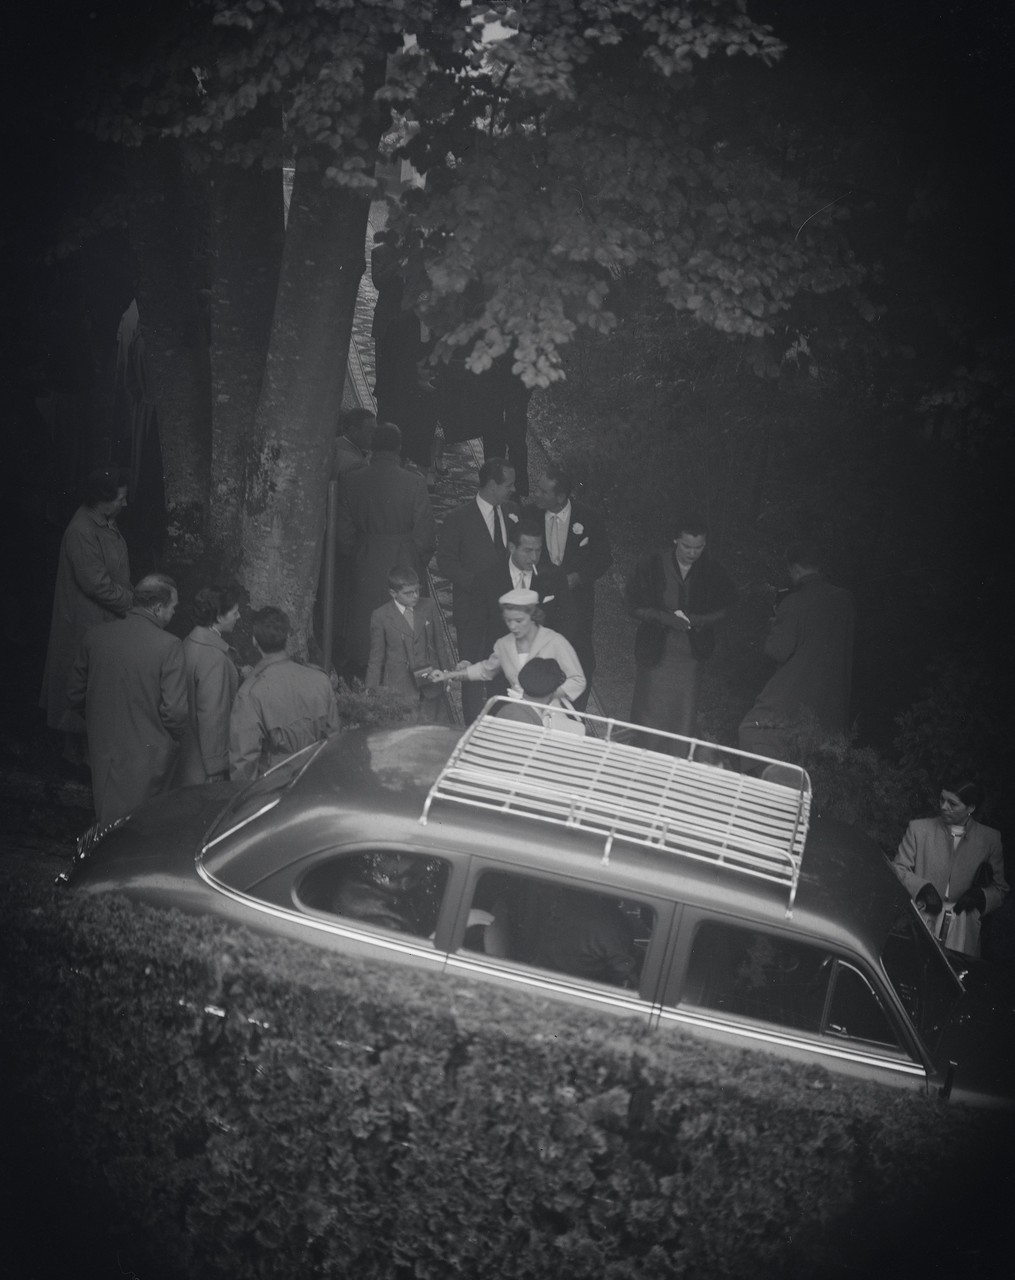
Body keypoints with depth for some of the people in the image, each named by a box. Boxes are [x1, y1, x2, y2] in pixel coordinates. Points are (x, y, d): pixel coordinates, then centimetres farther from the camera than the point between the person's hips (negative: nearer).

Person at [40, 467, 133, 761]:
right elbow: (97, 584, -26)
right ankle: (76, 749, 16)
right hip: (88, 622, -10)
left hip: (108, 616, 10)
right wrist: (133, 603, -18)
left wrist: (131, 598, 4)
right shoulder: (81, 533, -27)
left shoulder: (105, 523, 4)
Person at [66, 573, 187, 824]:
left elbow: (75, 695, 7)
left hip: (103, 751, 4)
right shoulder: (168, 646, -18)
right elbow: (174, 711, -19)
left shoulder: (95, 635, -3)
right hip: (149, 754, -4)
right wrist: (177, 740, 2)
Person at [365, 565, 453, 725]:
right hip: (400, 689, -3)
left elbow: (440, 644, 13)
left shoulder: (428, 607, 4)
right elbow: (376, 657, 1)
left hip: (431, 686, 3)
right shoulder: (380, 616, -5)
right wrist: (372, 691, 1)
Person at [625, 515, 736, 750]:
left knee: (684, 715, 3)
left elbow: (724, 608, 6)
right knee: (649, 710, 7)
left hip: (691, 652, 1)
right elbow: (634, 605, -6)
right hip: (654, 650, -1)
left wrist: (699, 620, -14)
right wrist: (663, 617, -22)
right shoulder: (652, 565, -10)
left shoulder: (713, 572, -6)